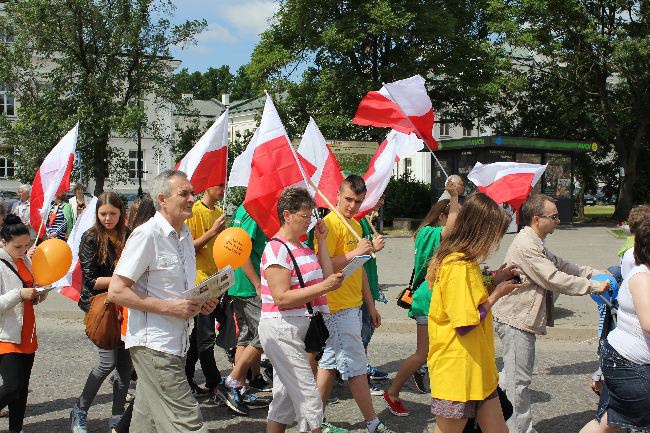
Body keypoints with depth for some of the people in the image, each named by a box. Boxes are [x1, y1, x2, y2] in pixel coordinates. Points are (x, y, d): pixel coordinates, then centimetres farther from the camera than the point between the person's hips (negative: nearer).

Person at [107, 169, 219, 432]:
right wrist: (170, 307, -20)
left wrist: (200, 303, 5)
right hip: (154, 345, -9)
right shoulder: (146, 234, -13)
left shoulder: (185, 235, 14)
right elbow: (116, 292, -16)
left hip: (176, 345, 9)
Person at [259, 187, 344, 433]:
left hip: (301, 329, 9)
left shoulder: (302, 247, 14)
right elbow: (282, 298, -20)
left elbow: (327, 277, 9)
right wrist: (322, 287, -25)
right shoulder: (277, 249, -14)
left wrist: (322, 240, 10)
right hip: (282, 330, -9)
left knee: (285, 398, 16)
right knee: (309, 399, -7)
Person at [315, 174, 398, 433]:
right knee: (356, 368, -1)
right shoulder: (330, 224, -14)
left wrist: (371, 305, 18)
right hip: (338, 308, -9)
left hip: (353, 307, 9)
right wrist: (354, 253, -25)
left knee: (330, 363, 14)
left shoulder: (356, 225, 14)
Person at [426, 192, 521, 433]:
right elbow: (464, 324, -23)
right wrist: (497, 294, -12)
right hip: (456, 371, -10)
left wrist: (495, 282, 8)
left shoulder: (464, 262, 9)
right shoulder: (458, 267, -22)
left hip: (478, 369, 10)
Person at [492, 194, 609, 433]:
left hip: (520, 319, 11)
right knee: (519, 379, 0)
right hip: (516, 320, -11)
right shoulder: (526, 245, -21)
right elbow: (554, 278, -24)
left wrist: (595, 273, 7)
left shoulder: (535, 244, 15)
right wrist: (592, 286, -17)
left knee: (512, 375, 21)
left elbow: (559, 264, 18)